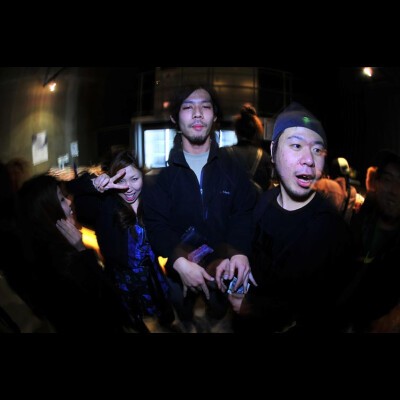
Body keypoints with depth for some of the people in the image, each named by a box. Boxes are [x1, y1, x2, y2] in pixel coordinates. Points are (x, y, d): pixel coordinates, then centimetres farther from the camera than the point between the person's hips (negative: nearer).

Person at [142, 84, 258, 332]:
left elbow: (245, 215, -10)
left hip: (223, 266, 1)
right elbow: (155, 223, -16)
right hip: (179, 269, -1)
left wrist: (241, 252, -30)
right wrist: (179, 261, -32)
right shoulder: (163, 173, -9)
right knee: (185, 314, 25)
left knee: (219, 312, 27)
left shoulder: (232, 168, -4)